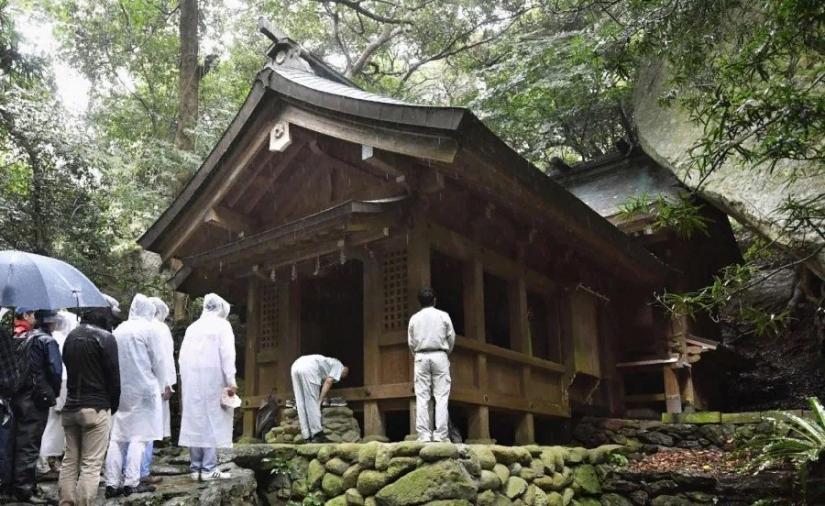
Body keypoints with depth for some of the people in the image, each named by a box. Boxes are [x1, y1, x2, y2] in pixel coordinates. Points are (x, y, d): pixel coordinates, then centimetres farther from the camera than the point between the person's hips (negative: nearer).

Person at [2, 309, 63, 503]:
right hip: (37, 400, -7)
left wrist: (15, 390, 15)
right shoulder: (47, 341, -12)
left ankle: (9, 483, 25)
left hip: (17, 397, 7)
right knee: (29, 444, -2)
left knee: (14, 442, 15)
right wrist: (53, 393, -2)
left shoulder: (20, 338, 10)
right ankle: (24, 489, 2)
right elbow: (56, 371, -18)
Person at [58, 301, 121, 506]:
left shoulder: (71, 336, 12)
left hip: (71, 406, 7)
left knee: (69, 461, 13)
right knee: (91, 465, -4)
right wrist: (113, 406, 3)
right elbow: (113, 376, -11)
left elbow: (69, 369, 14)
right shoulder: (105, 337, -11)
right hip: (96, 407, -7)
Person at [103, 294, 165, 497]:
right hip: (143, 388, -5)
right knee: (139, 436, -1)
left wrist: (116, 384, 18)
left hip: (120, 389, 5)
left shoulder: (118, 330, 8)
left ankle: (112, 483, 8)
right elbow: (158, 361, -5)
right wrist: (158, 385, 9)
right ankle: (131, 482, -4)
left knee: (116, 437, 8)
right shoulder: (149, 329, -6)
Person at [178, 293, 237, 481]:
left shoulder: (192, 327, 15)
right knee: (212, 421, -3)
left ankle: (196, 468, 10)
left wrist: (185, 381, 14)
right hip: (212, 381, -5)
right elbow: (226, 354, -10)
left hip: (191, 382, 5)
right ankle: (209, 468, -6)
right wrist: (231, 380, -11)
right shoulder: (222, 325, -1)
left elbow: (182, 357, 12)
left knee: (195, 422, 7)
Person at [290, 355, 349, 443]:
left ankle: (308, 436, 8)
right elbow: (328, 382, 3)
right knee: (313, 403, -2)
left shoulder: (329, 363, 39)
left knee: (302, 404, 7)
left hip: (296, 365, 8)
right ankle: (317, 435, -2)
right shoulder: (338, 365, 18)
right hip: (308, 367, -8)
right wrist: (320, 400, 2)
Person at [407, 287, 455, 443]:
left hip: (421, 357, 1)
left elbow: (411, 342, 7)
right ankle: (441, 434, -8)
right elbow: (451, 338, 6)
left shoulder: (414, 318, 5)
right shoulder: (443, 316, 1)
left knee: (422, 397, 1)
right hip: (439, 356, -1)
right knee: (441, 396, -2)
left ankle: (424, 434, -4)